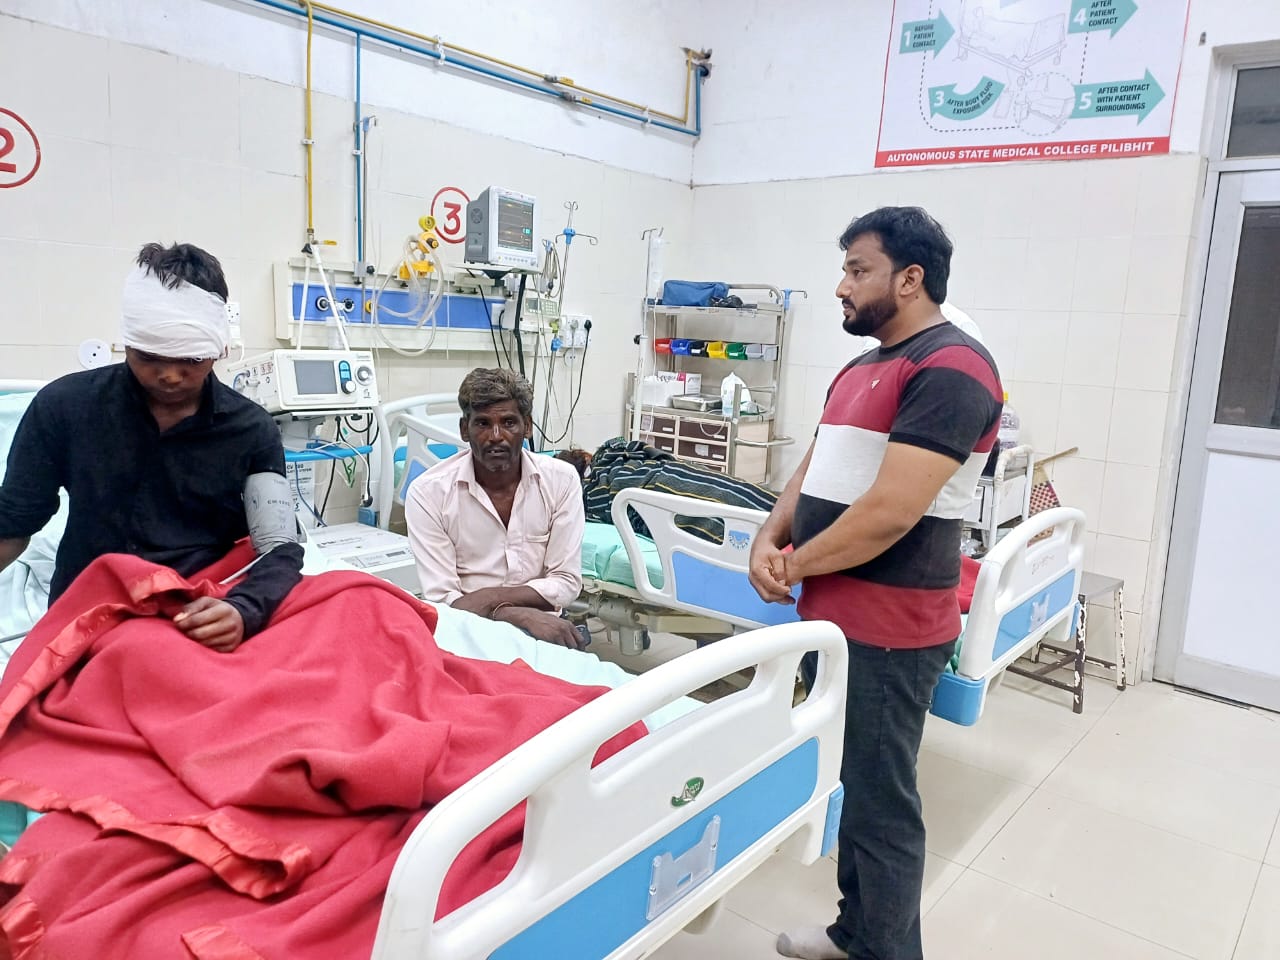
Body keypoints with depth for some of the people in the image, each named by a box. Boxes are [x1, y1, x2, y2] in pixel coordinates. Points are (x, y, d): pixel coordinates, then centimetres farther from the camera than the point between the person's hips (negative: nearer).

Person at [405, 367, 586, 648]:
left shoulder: (561, 479, -3)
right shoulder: (428, 492, -8)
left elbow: (566, 582, -2)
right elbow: (441, 599, -11)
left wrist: (490, 598, -16)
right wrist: (522, 616, -25)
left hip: (540, 625, 2)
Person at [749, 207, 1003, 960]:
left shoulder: (950, 367, -16)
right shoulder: (863, 368, 15)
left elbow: (889, 512, -23)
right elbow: (817, 472, 16)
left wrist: (796, 565, -11)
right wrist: (769, 541, -3)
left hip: (888, 630, -9)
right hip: (834, 615, 9)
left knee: (881, 803, 3)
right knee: (850, 785, 20)